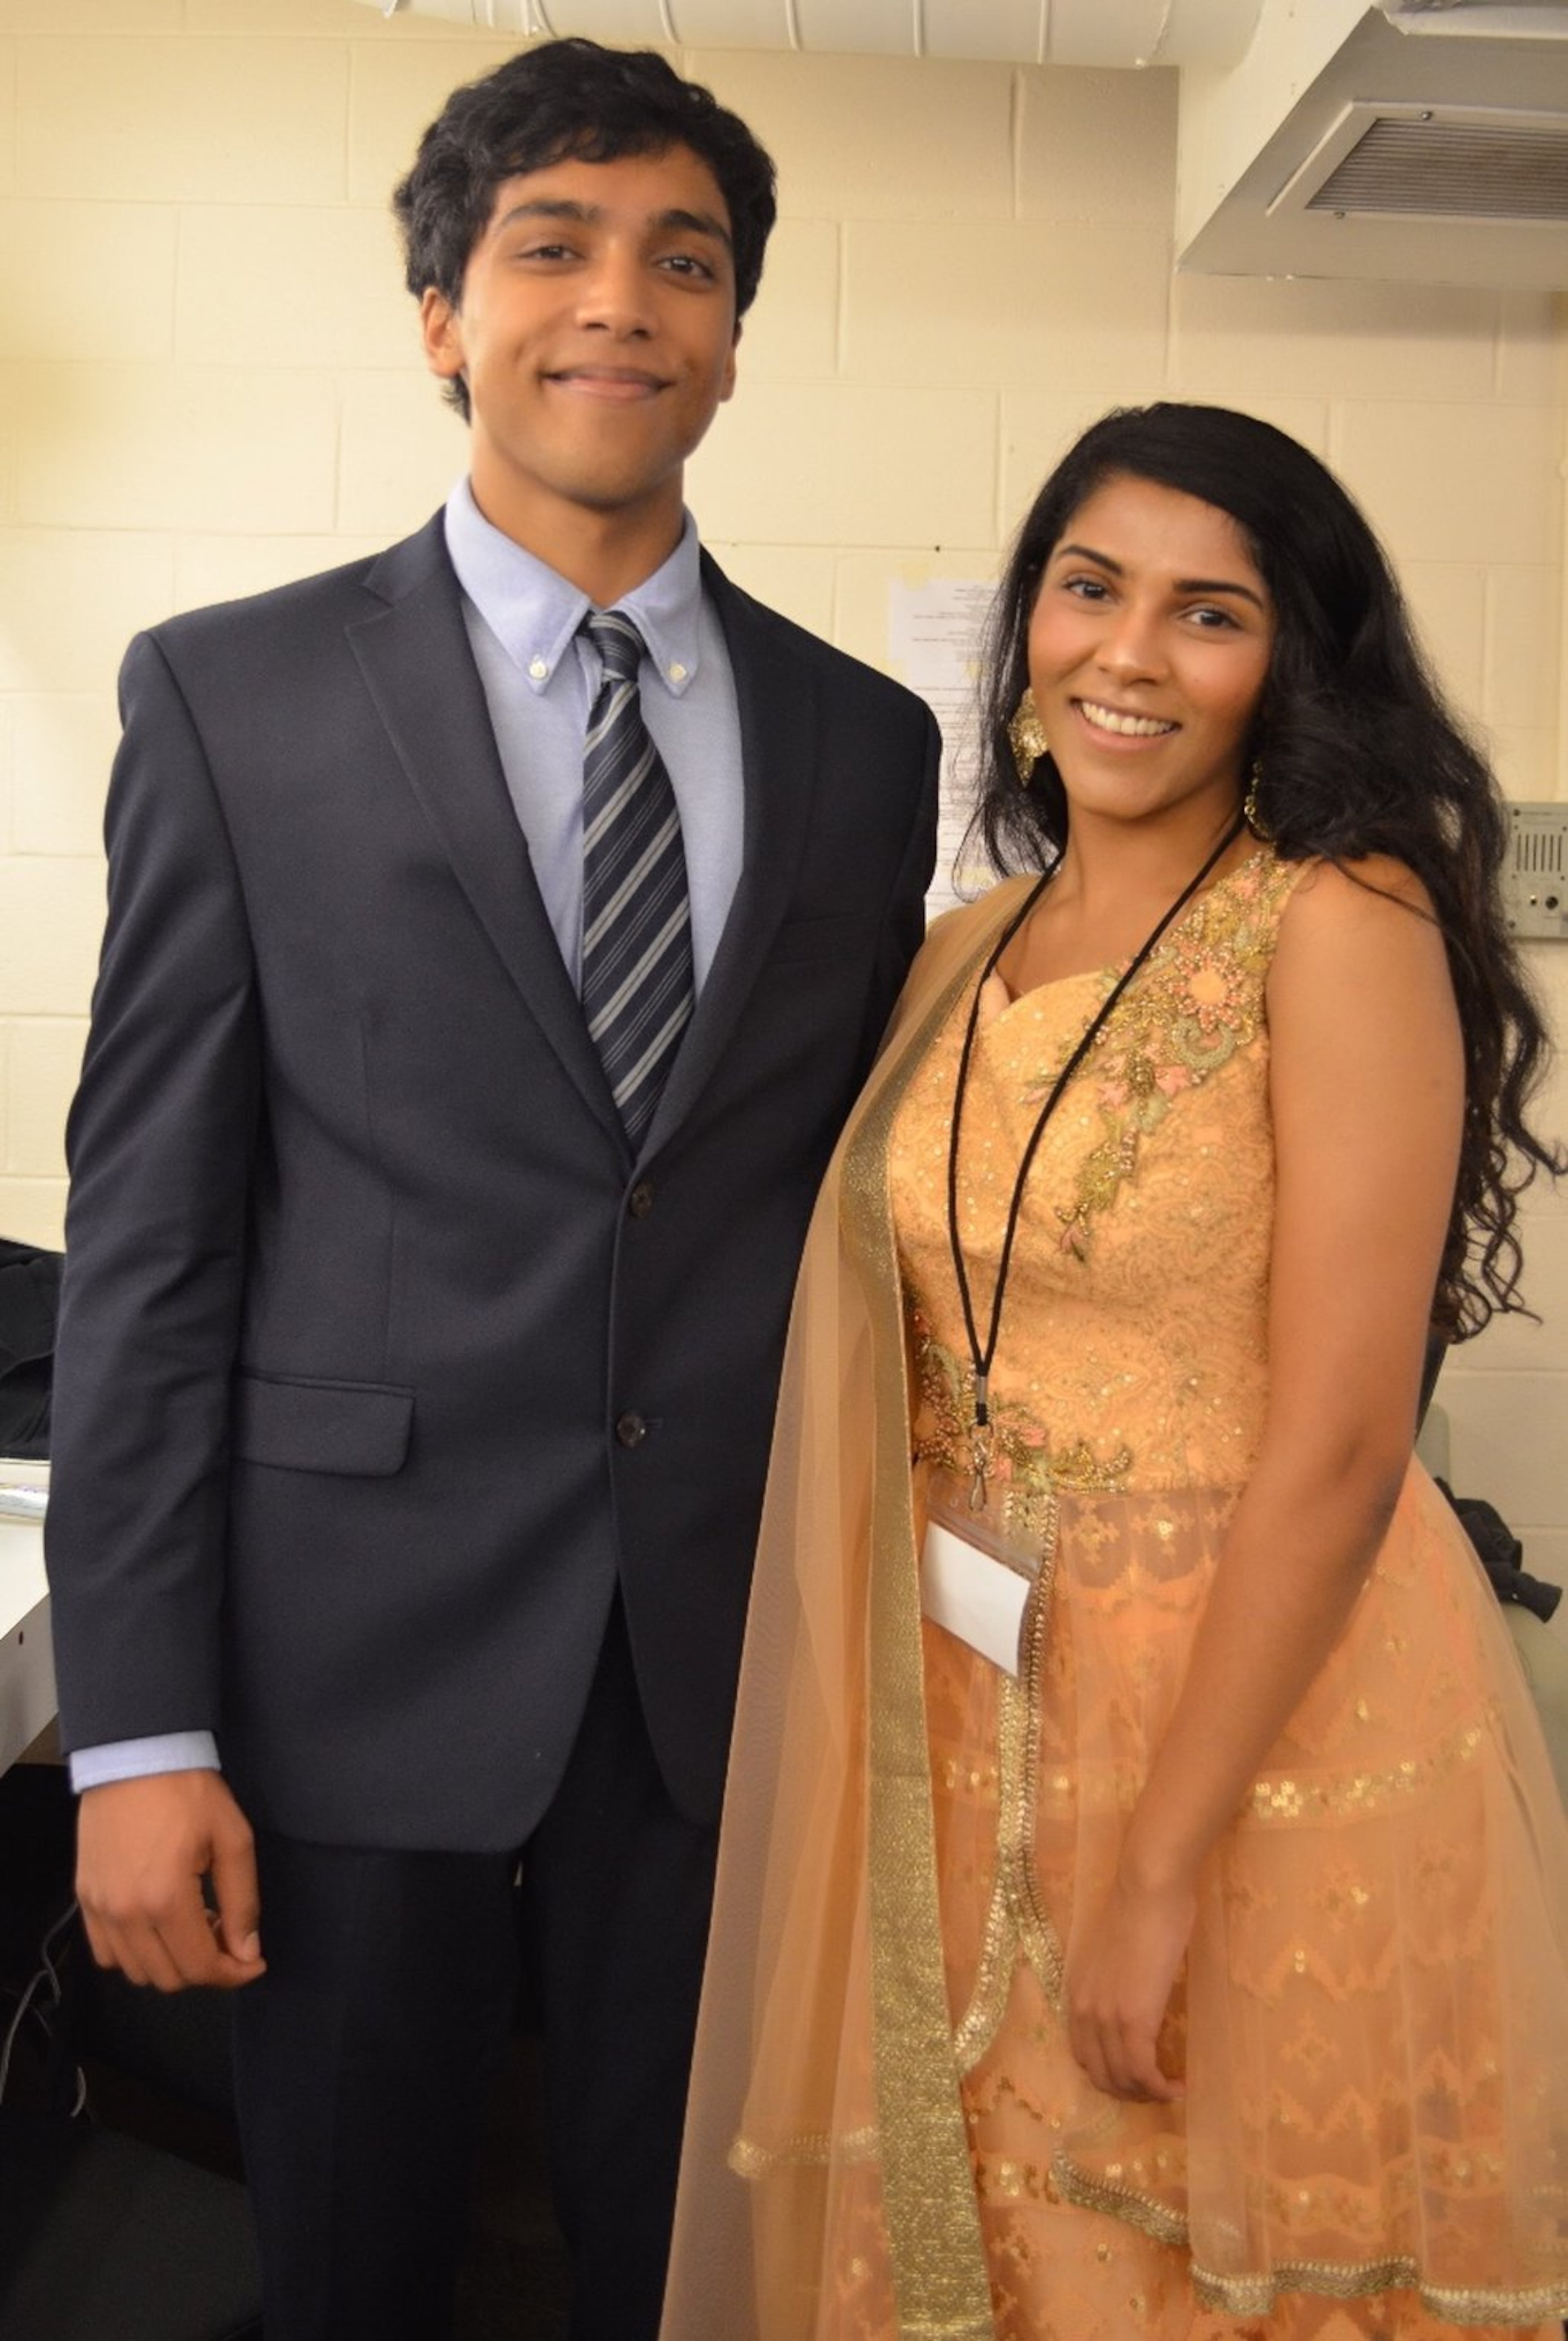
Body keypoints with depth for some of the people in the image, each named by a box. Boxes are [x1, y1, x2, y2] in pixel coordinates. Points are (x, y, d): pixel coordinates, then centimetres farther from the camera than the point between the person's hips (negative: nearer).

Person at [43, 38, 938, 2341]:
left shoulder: (866, 740, 6)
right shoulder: (236, 695, -2)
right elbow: (149, 1223, -5)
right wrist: (137, 1732, -9)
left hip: (736, 1651, 3)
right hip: (364, 1642, -2)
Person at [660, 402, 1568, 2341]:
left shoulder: (1342, 925, -14)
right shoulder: (965, 953, 6)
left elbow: (1338, 1450, -18)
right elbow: (917, 1369, 9)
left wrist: (1159, 1867, -17)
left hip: (1261, 1722, -5)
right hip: (973, 1721, 6)